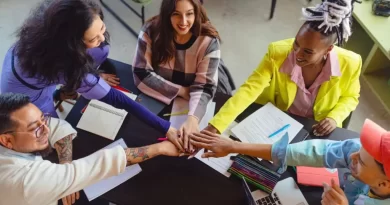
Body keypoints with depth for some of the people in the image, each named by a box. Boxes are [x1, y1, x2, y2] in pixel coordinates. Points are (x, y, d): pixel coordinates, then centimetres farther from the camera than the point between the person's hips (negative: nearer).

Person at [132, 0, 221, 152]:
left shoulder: (209, 41, -21)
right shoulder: (151, 31, -20)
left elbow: (204, 86, -24)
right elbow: (141, 74, -20)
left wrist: (192, 119, -44)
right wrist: (181, 91, -24)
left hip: (190, 105, 0)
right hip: (156, 100, 1)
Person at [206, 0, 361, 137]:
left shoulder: (348, 63, -23)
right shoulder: (278, 53, -28)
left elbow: (349, 97, -2)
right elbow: (249, 89, -33)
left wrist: (334, 118, -22)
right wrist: (213, 128, -43)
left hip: (317, 130, 1)